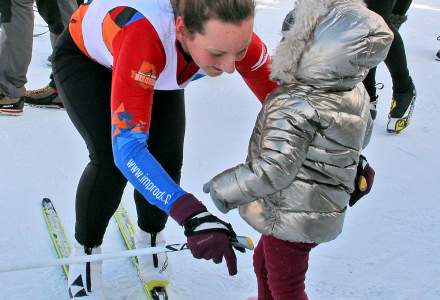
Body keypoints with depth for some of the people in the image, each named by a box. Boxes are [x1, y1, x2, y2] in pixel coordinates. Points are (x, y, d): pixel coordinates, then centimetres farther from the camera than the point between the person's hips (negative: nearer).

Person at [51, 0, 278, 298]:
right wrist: (193, 214, -61)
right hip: (85, 56, -4)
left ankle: (150, 239, 22)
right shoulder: (144, 35, -47)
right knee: (111, 161, -19)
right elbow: (127, 146, -51)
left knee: (167, 160, -8)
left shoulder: (234, 33, -34)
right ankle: (86, 252, 9)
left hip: (155, 67, 4)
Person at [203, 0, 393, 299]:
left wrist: (226, 189, -16)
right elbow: (363, 136, 11)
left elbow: (273, 170, -30)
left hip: (290, 218, -9)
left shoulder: (292, 107, -32)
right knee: (263, 260, 31)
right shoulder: (357, 93, -6)